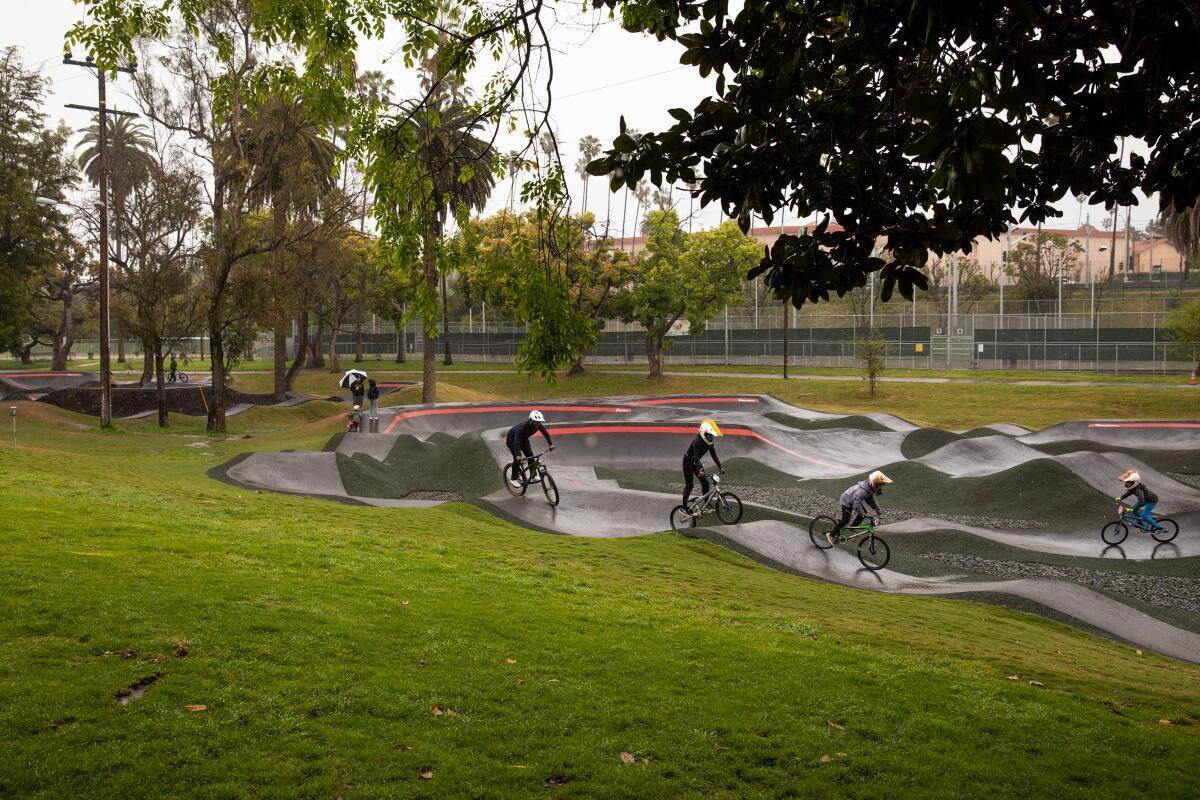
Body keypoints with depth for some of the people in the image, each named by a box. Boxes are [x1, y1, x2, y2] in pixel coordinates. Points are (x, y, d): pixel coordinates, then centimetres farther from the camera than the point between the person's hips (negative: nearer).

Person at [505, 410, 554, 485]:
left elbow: (546, 433, -17)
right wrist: (518, 455, -57)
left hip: (524, 439, 6)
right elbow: (517, 441, -47)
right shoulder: (522, 427, -42)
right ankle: (514, 478, -1)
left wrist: (551, 444, -33)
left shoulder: (538, 425, -25)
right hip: (512, 439, -6)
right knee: (517, 458, -16)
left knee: (530, 456, -7)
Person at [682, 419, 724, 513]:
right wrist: (700, 470, -49)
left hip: (696, 462, 7)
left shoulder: (709, 443, -9)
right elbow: (695, 457, -39)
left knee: (705, 481, -1)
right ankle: (684, 506, 2)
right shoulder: (697, 442, -31)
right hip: (688, 461, -7)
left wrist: (720, 467, -12)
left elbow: (714, 455, -4)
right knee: (689, 485, -7)